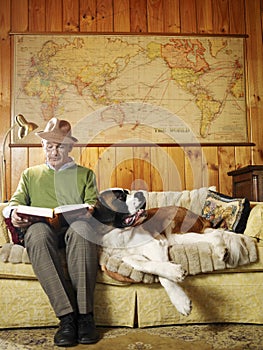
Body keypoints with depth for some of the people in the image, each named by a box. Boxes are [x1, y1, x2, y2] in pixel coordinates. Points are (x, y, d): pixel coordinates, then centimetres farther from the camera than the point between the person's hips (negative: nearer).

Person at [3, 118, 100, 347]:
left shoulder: (85, 174, 27)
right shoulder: (30, 174, 32)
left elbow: (93, 202, 14)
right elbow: (17, 200, 20)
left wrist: (90, 210, -11)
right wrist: (14, 212, -5)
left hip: (75, 225, -1)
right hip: (41, 227, 1)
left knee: (81, 228, -40)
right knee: (37, 233, -39)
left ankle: (85, 314, -39)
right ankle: (67, 316, -41)